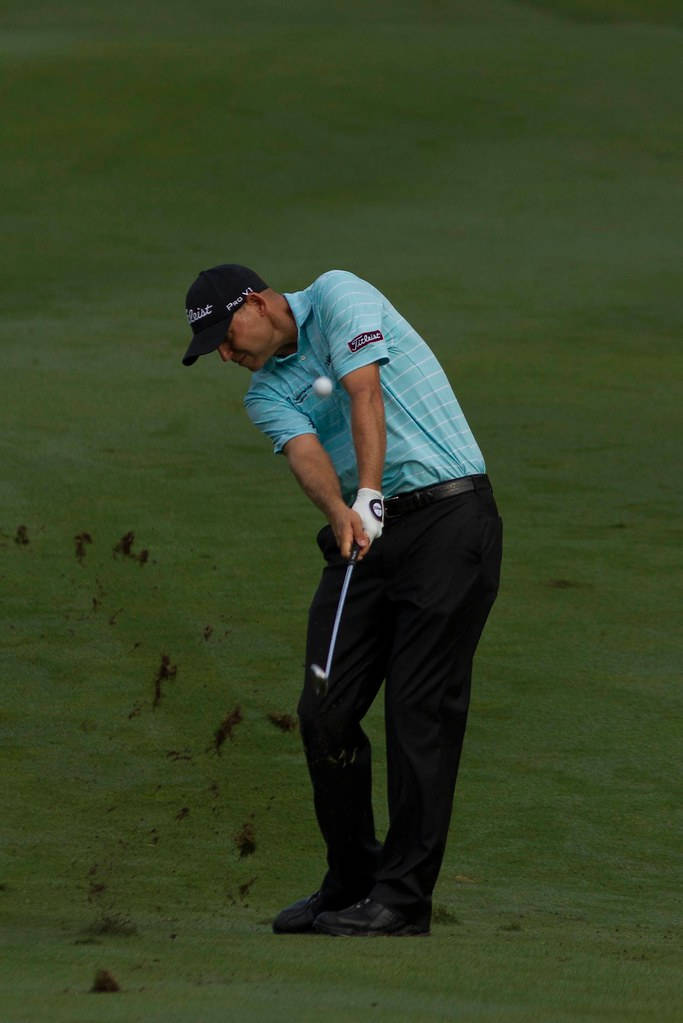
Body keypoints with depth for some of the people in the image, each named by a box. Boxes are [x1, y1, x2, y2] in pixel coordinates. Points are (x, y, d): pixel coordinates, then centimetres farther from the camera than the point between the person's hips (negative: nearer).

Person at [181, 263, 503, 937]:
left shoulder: (338, 296, -2)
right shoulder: (266, 394, 13)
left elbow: (363, 391, -16)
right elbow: (306, 454, -8)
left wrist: (370, 493, -28)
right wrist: (341, 514, -29)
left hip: (447, 515, -7)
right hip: (366, 531, 7)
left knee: (422, 710, -8)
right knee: (325, 711, 1)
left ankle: (403, 897, -7)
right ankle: (352, 883, 15)